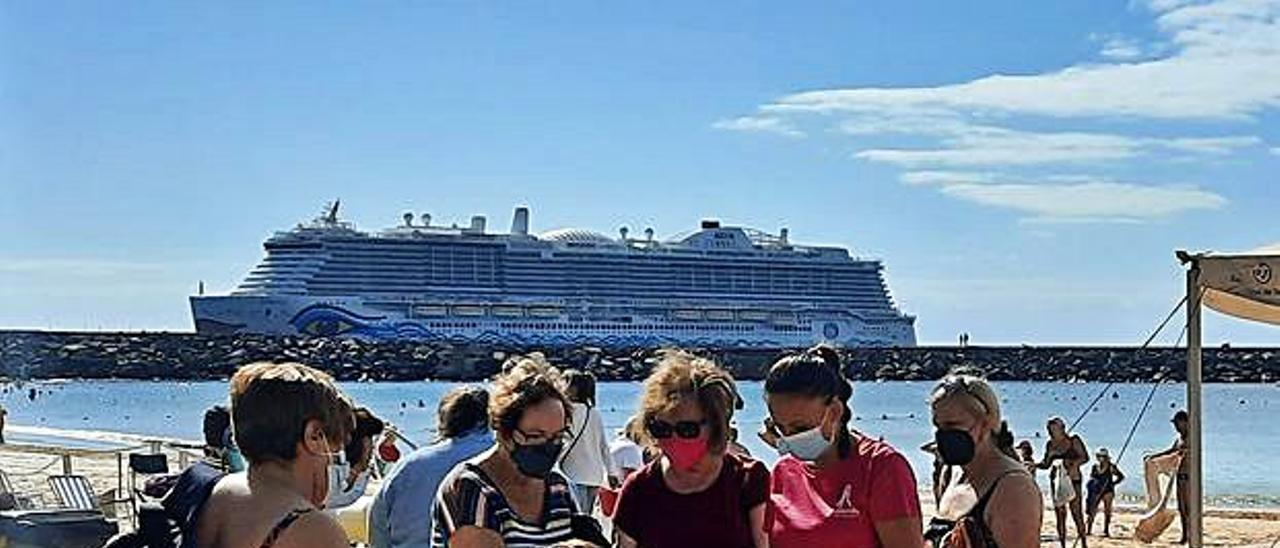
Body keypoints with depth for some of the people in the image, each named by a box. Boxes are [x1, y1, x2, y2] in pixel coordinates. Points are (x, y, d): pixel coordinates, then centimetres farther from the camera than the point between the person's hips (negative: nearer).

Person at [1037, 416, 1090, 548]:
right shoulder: (1050, 444, 10)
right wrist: (1035, 465, -3)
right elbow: (1046, 464, 15)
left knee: (1076, 512, -7)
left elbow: (1084, 457, -5)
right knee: (1059, 514, 3)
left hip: (1073, 480, -4)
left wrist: (1073, 464, -21)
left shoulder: (1073, 441, -3)